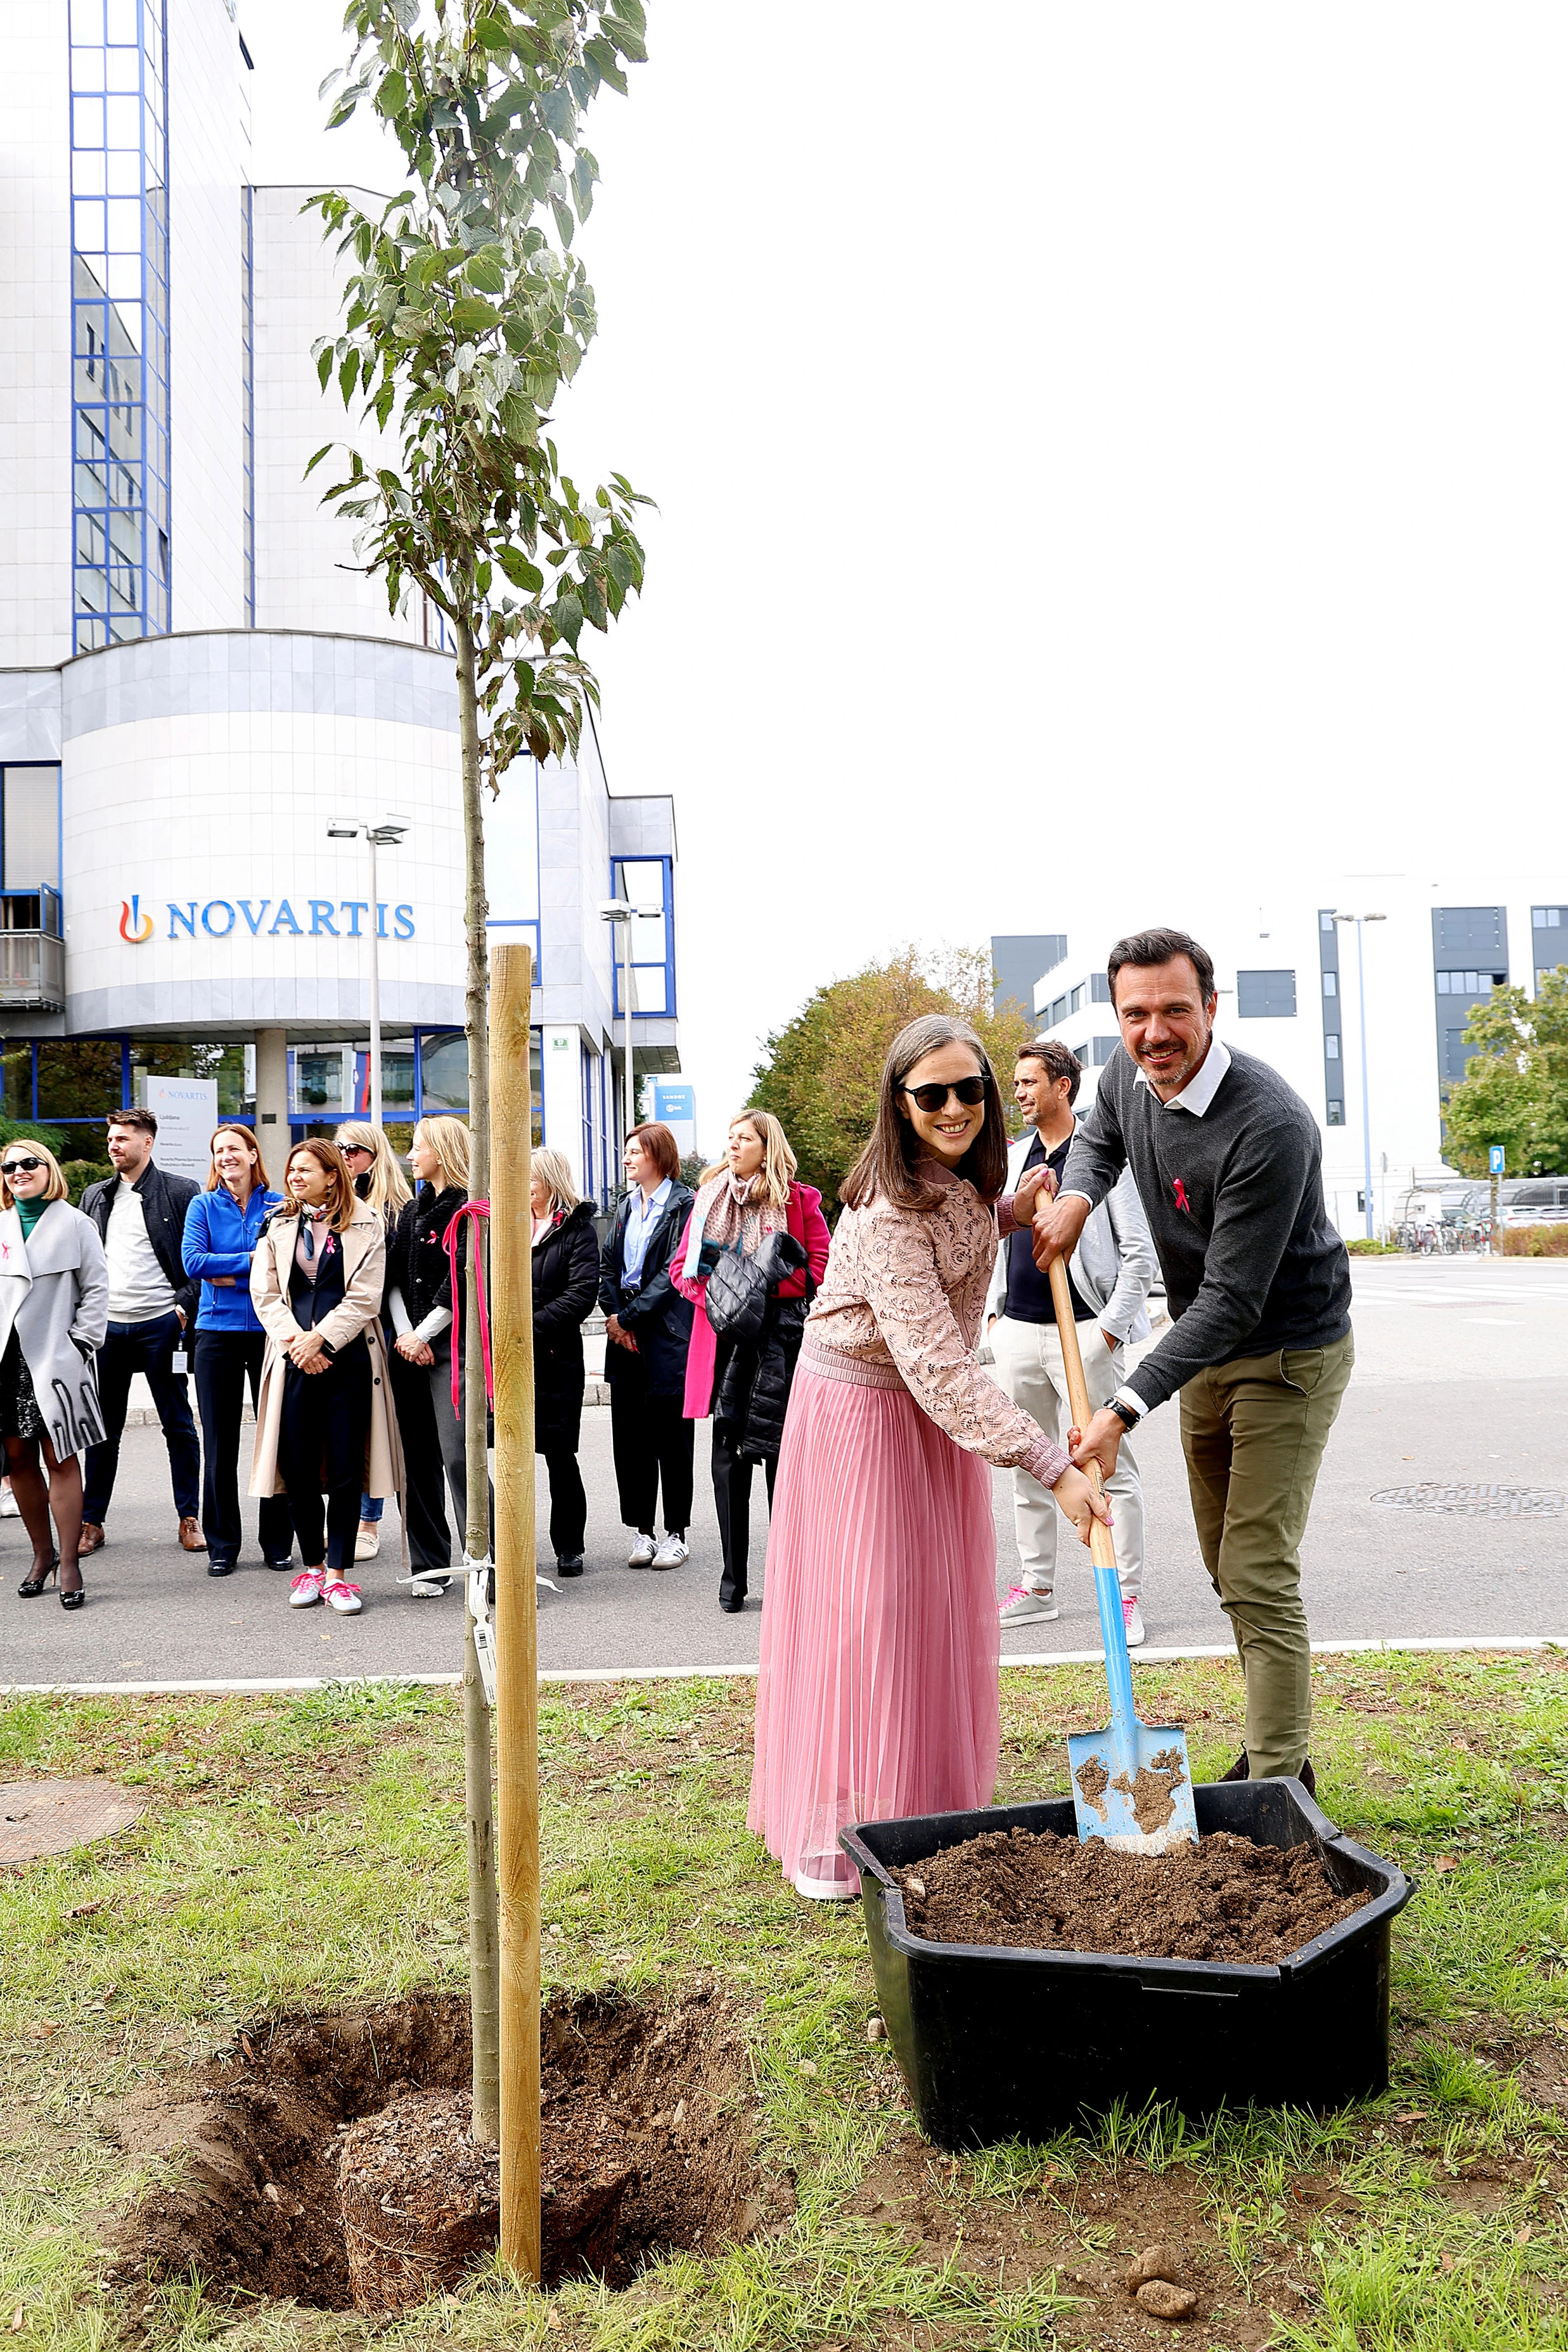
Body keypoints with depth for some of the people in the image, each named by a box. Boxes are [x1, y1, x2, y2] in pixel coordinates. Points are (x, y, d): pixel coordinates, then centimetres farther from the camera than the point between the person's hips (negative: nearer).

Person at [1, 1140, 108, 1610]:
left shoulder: (75, 1224, 2)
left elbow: (96, 1289, 0)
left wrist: (81, 1344, -7)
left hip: (55, 1360, -4)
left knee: (60, 1458, -3)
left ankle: (69, 1563, 1)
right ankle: (42, 1553, 19)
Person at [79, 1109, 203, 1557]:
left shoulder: (182, 1192, -2)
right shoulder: (95, 1196, 13)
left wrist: (185, 1305, -12)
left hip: (160, 1323, -4)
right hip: (106, 1326, 4)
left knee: (178, 1425, 3)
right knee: (103, 1427, 8)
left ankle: (189, 1519, 11)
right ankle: (91, 1521, 16)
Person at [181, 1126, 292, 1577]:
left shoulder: (277, 1205, 4)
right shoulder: (204, 1206, 7)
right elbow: (192, 1261, -8)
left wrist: (227, 1275, -13)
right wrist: (251, 1260, -13)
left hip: (269, 1331, -1)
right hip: (218, 1332, 1)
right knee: (220, 1444, 5)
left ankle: (277, 1543, 13)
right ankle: (222, 1544, 15)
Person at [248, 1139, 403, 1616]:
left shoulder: (365, 1226, 2)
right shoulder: (277, 1227, 12)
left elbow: (364, 1298, -4)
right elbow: (266, 1294, 6)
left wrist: (320, 1338, -12)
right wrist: (295, 1341, -8)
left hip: (347, 1358, -2)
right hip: (294, 1360, 3)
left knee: (345, 1470, -1)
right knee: (298, 1467, 3)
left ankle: (338, 1572, 8)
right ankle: (312, 1566, 18)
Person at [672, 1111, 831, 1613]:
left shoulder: (799, 1200, 2)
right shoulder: (709, 1198, 14)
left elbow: (819, 1268, -3)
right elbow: (683, 1266, 14)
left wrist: (764, 1281, -16)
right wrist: (713, 1290, -6)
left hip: (781, 1339, -3)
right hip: (725, 1339, 3)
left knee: (782, 1455, 2)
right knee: (728, 1454, 3)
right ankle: (733, 1577, 12)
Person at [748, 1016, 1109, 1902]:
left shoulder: (960, 1178, -4)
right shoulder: (891, 1211, -31)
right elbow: (939, 1367, -36)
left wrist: (1009, 1214, -4)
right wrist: (1054, 1468, -39)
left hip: (933, 1406, 8)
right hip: (861, 1406, -8)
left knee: (940, 1603, 13)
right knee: (864, 1607, -6)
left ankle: (929, 1802, 28)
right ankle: (833, 1833, 7)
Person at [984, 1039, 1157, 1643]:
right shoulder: (1013, 1157, 14)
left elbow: (1139, 1252, -7)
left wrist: (1112, 1327, -12)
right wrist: (994, 1311, 14)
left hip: (1083, 1334, -6)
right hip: (1017, 1332, 7)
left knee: (1108, 1468, -4)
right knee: (1028, 1467, 12)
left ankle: (1125, 1597, 5)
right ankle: (1037, 1588, 23)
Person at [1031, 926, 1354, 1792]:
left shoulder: (1270, 1126, -31)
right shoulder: (1127, 1073, -7)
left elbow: (1231, 1299, -31)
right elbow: (1097, 1138, 19)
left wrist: (1124, 1410, -35)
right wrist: (1075, 1195, -5)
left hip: (1288, 1356, -8)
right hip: (1204, 1347, 8)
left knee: (1259, 1577, -10)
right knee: (1228, 1566, 16)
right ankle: (1276, 1750, 31)